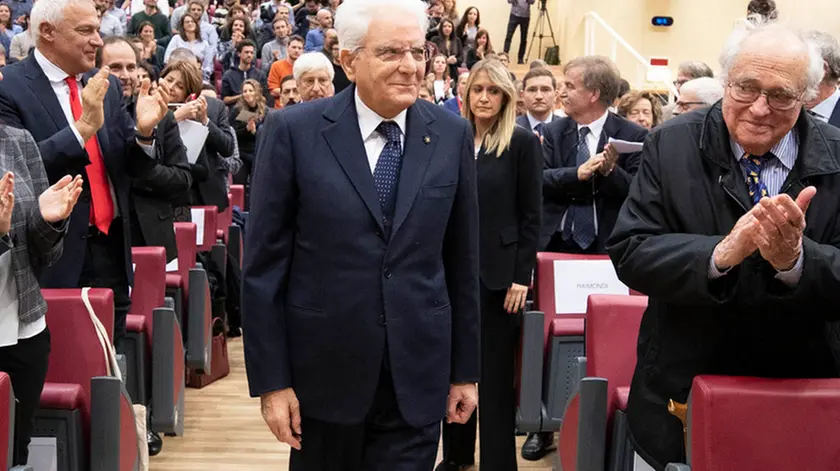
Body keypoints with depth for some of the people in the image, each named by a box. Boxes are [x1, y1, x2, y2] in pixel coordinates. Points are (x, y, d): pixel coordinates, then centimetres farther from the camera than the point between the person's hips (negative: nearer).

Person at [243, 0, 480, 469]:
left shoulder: (452, 134, 0)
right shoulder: (294, 131, -8)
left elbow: (462, 262, 4)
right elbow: (264, 266, -5)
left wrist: (466, 369, 7)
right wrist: (271, 379, -7)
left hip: (418, 376, 1)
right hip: (324, 371, -1)